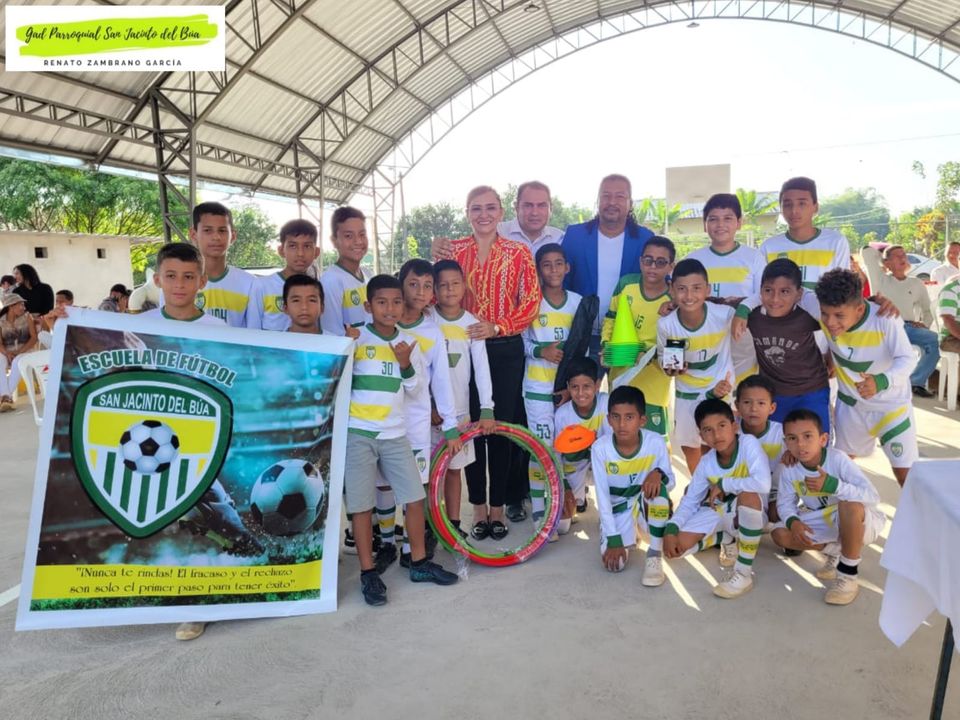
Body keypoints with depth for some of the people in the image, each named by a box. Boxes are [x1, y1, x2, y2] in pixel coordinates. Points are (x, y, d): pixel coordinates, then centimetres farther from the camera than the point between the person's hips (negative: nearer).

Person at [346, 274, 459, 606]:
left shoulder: (409, 343, 6)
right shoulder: (355, 339, -5)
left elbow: (414, 388, 9)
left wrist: (406, 364, -10)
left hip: (394, 434, 4)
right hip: (358, 433, -4)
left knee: (415, 497, 7)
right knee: (362, 504, 1)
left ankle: (419, 563, 24)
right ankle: (368, 573, 15)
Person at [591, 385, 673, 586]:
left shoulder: (656, 443, -21)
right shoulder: (600, 448, -22)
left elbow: (671, 483, -11)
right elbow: (602, 495, -17)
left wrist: (659, 473, -35)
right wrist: (613, 539, -19)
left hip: (647, 500, 0)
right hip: (617, 506, 0)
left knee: (658, 486, -34)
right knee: (614, 564, -19)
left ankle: (655, 556, -19)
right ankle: (628, 537, 19)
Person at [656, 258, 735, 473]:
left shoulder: (724, 314, -28)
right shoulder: (665, 324, -23)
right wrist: (669, 368, -27)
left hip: (721, 387, -2)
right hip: (686, 392, 3)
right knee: (688, 445, 20)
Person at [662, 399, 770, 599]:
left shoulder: (749, 443, -25)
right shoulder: (706, 463, -10)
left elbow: (763, 484, -40)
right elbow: (690, 501, -3)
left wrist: (723, 484, -26)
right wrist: (670, 529, -20)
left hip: (749, 514, -4)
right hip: (719, 512, 5)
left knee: (748, 495, -40)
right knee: (677, 545, -15)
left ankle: (744, 573, -27)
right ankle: (727, 539, 14)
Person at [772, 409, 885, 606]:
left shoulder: (837, 459, -27)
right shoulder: (789, 470, -13)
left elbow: (872, 496, -33)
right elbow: (785, 502, -3)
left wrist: (833, 485, -44)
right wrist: (792, 521, -25)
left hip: (860, 522, -5)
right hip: (826, 523, 5)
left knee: (850, 505, -40)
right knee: (780, 534, -13)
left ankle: (848, 576, -21)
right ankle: (835, 551, 8)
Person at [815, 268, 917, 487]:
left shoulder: (885, 320, -32)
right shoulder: (824, 313, -24)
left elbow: (907, 359, -28)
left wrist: (882, 381, -49)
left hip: (891, 405, -3)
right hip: (850, 403, 3)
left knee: (905, 473, 4)